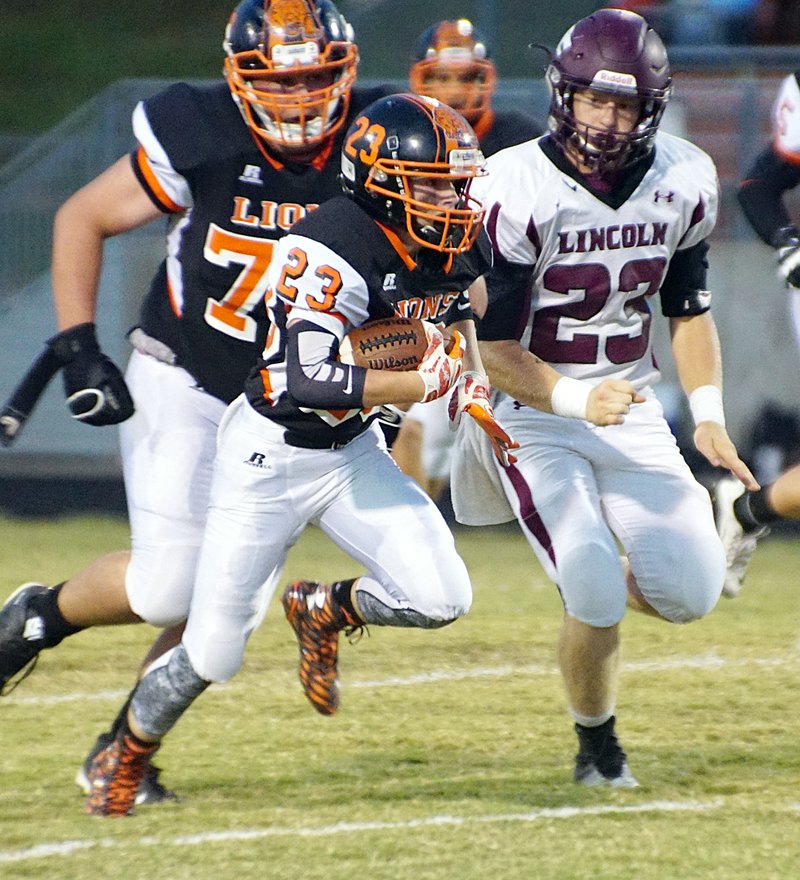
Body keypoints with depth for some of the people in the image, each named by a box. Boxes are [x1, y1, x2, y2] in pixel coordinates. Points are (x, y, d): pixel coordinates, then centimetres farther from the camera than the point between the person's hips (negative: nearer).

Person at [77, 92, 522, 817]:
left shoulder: (453, 245, -5)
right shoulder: (332, 249, -29)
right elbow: (307, 381, -37)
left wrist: (474, 389, 4)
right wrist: (427, 382, -33)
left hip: (355, 455, 6)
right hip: (270, 457, -6)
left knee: (440, 599, -15)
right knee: (213, 655, -1)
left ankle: (323, 612, 18)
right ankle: (124, 757, 30)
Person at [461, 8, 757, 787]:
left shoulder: (683, 182, -4)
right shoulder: (517, 193, -20)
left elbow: (688, 309, 11)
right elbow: (495, 349, -17)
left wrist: (707, 413, -2)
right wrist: (576, 399, -33)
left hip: (632, 410, 5)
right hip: (534, 415, -5)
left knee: (690, 592, -5)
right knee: (598, 602, -18)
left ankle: (595, 585, 31)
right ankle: (597, 746, 12)